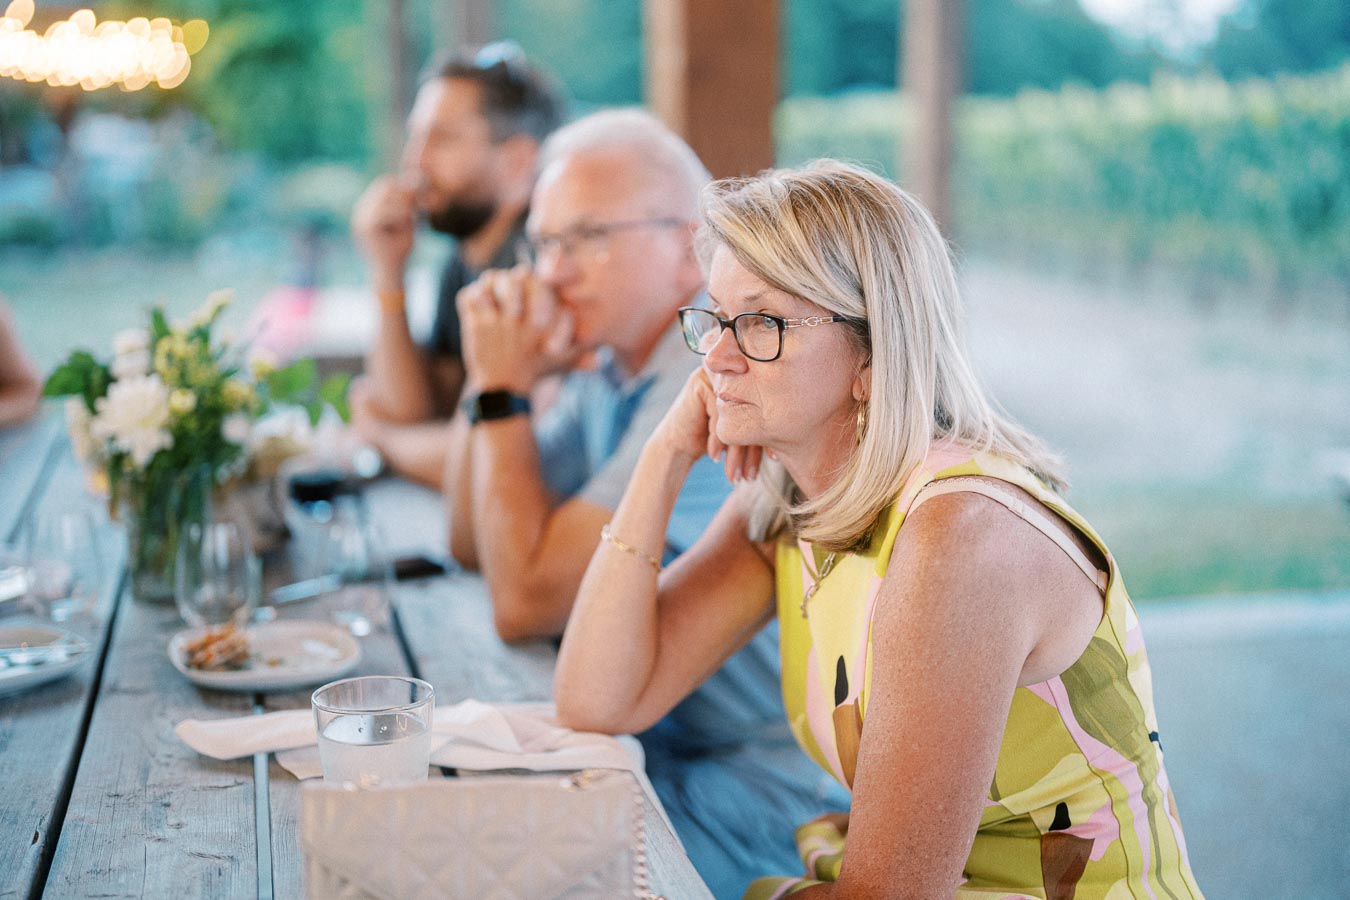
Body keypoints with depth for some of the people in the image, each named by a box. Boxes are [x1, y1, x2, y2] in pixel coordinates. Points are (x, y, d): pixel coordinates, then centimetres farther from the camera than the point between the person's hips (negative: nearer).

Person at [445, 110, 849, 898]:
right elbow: (473, 545, 10)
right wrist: (491, 380, -3)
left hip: (769, 785, -8)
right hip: (667, 743, 8)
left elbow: (526, 601, -23)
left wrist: (504, 391, -15)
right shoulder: (612, 367, 6)